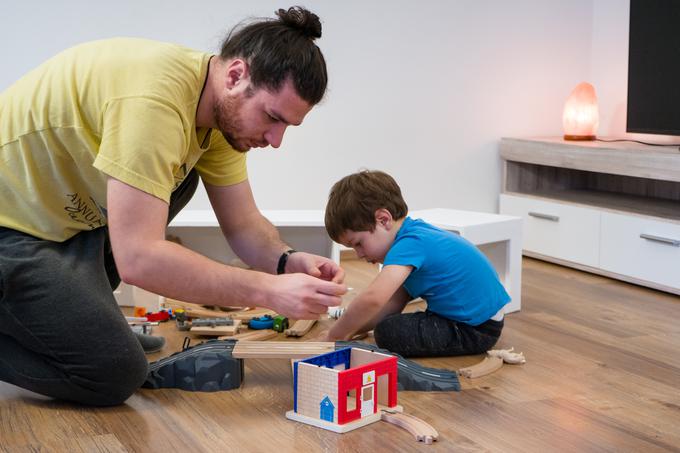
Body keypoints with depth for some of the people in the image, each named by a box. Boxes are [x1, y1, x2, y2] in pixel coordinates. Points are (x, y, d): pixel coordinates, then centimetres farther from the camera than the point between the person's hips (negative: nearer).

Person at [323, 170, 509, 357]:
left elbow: (372, 299, -37)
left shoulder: (410, 244, -23)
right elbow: (395, 301, 8)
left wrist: (336, 335, -25)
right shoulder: (416, 233, 7)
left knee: (388, 332, -17)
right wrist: (352, 330, 0)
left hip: (476, 329, -10)